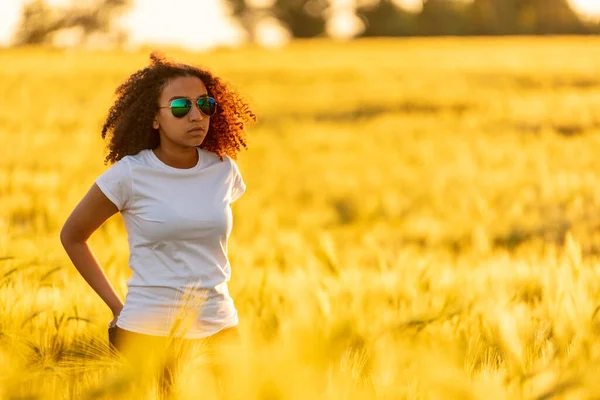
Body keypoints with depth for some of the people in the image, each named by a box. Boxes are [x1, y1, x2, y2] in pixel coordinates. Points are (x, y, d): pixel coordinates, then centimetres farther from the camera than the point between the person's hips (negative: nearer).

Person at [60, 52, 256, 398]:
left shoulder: (224, 170, 1)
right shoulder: (130, 174, -9)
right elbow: (72, 236, 4)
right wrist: (116, 306, 1)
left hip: (218, 329, 3)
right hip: (148, 331, -3)